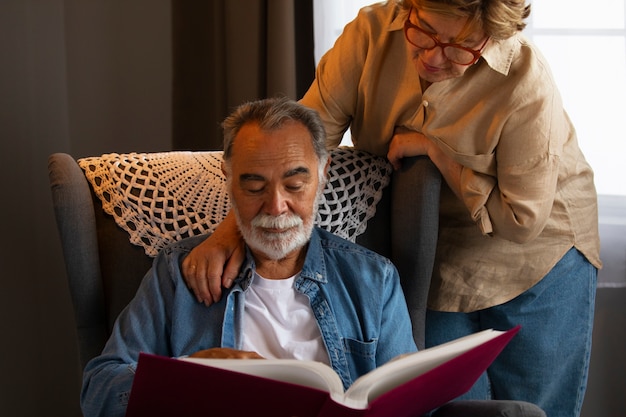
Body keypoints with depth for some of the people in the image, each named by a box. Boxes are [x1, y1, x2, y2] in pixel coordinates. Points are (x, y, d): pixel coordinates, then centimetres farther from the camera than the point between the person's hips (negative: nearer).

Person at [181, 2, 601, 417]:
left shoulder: (526, 81, -27)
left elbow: (523, 219, -21)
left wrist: (434, 149, -23)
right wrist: (235, 228, -33)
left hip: (538, 266, -2)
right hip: (438, 269, 3)